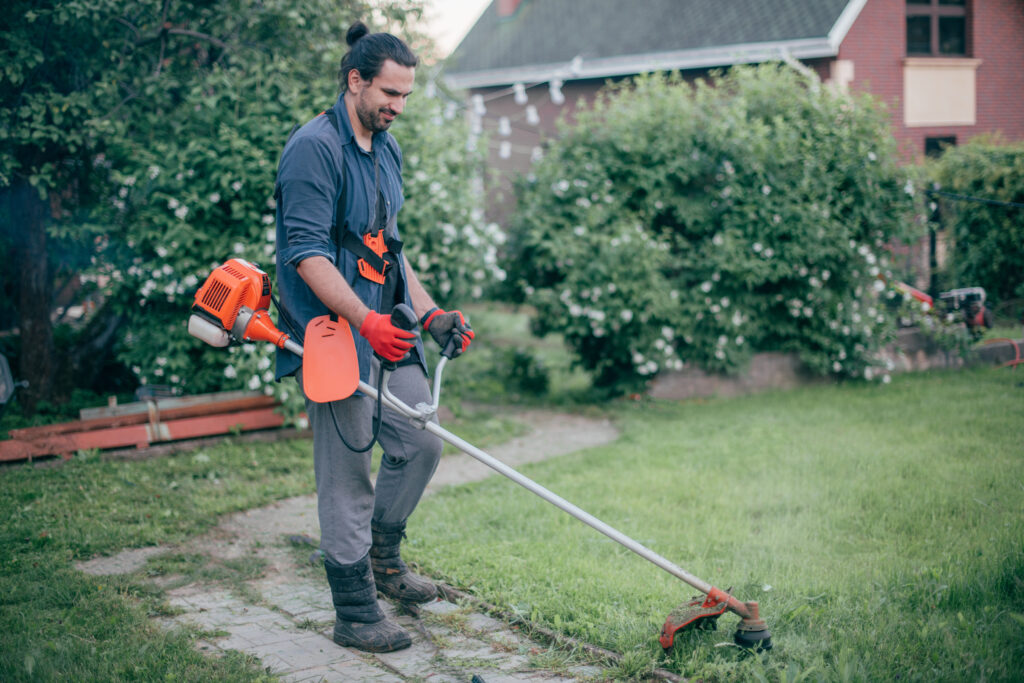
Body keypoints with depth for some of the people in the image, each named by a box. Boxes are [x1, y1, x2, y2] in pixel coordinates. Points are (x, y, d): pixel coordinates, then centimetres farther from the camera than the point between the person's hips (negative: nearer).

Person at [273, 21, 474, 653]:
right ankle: (357, 616, 8)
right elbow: (307, 254, -20)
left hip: (388, 332, 9)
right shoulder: (313, 149, -13)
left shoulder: (387, 151, 16)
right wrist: (365, 320, -29)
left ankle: (383, 555, 35)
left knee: (422, 444, 12)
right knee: (348, 476, -2)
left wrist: (429, 313, 13)